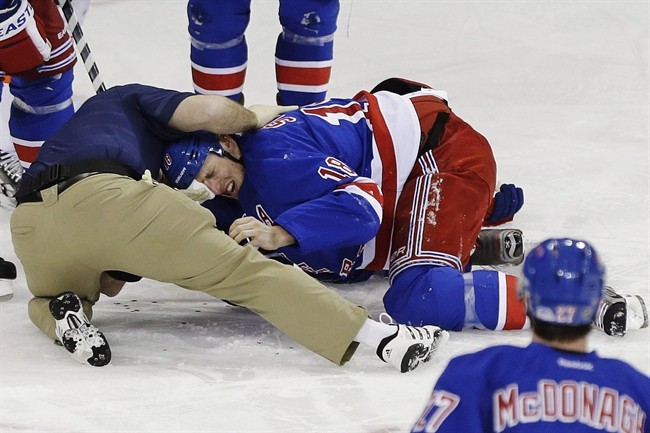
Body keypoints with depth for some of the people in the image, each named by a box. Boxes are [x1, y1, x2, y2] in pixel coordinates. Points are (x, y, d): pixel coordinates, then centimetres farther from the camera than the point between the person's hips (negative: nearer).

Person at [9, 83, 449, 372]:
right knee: (242, 269, -2)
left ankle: (63, 315, 3)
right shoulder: (130, 99, 31)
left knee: (48, 299, 38)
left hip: (30, 221, 5)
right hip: (102, 194, -5)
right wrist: (254, 116, 26)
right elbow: (204, 111, 8)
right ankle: (380, 337, -11)